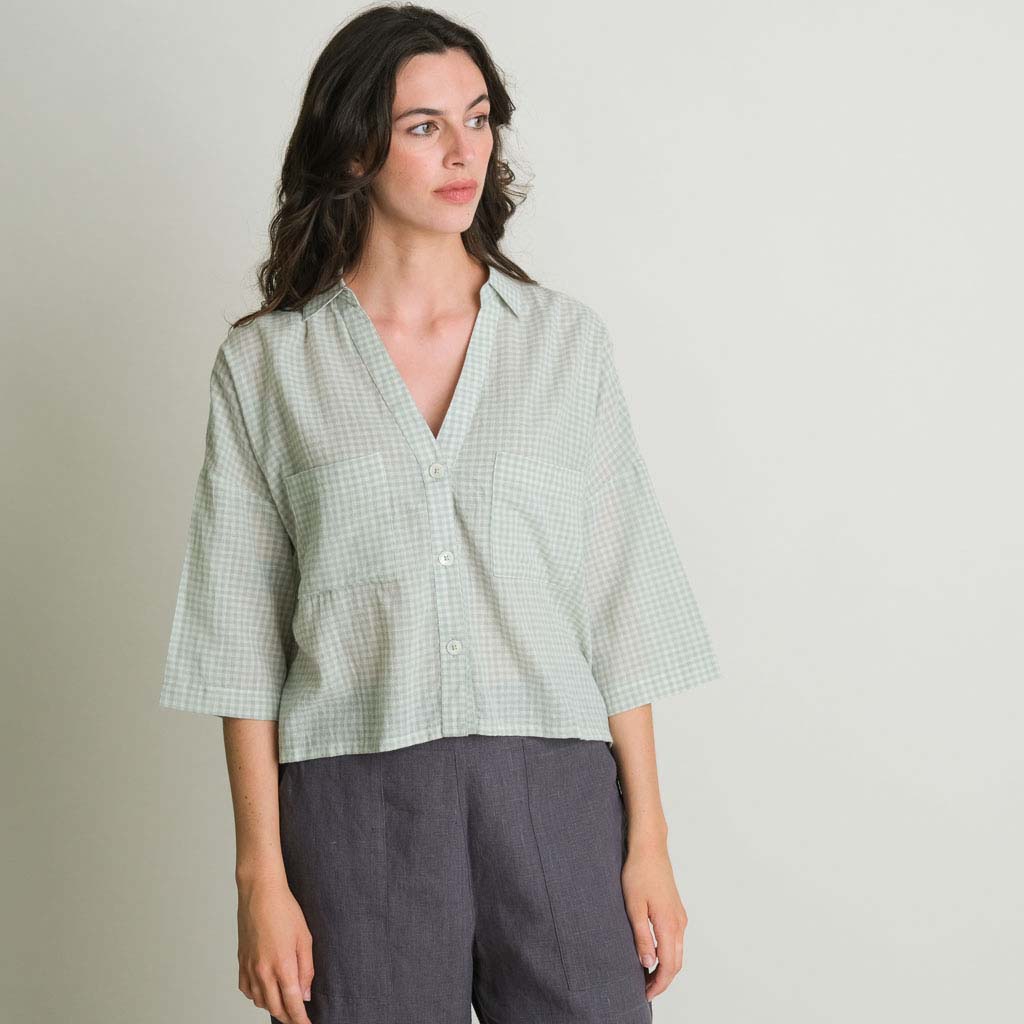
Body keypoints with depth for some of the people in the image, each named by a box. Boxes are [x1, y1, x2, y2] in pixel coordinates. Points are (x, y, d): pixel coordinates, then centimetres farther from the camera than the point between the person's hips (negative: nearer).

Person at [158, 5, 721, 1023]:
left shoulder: (567, 339, 6)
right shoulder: (266, 362, 2)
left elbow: (619, 606, 5)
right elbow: (244, 641, 2)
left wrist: (648, 835, 0)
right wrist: (261, 872, -3)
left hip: (554, 787, 1)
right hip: (355, 800, -1)